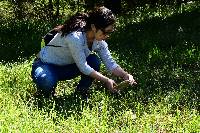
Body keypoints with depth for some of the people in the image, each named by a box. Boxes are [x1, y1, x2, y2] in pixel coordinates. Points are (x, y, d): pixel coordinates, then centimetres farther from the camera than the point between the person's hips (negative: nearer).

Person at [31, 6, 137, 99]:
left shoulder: (99, 40, -11)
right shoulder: (75, 37, -35)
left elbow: (110, 63, -8)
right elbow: (83, 67, -31)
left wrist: (125, 75, -25)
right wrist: (106, 80, -29)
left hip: (67, 67, 7)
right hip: (46, 65, -6)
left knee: (94, 61, -19)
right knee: (47, 83, -40)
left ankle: (81, 93, 0)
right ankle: (47, 89, -3)